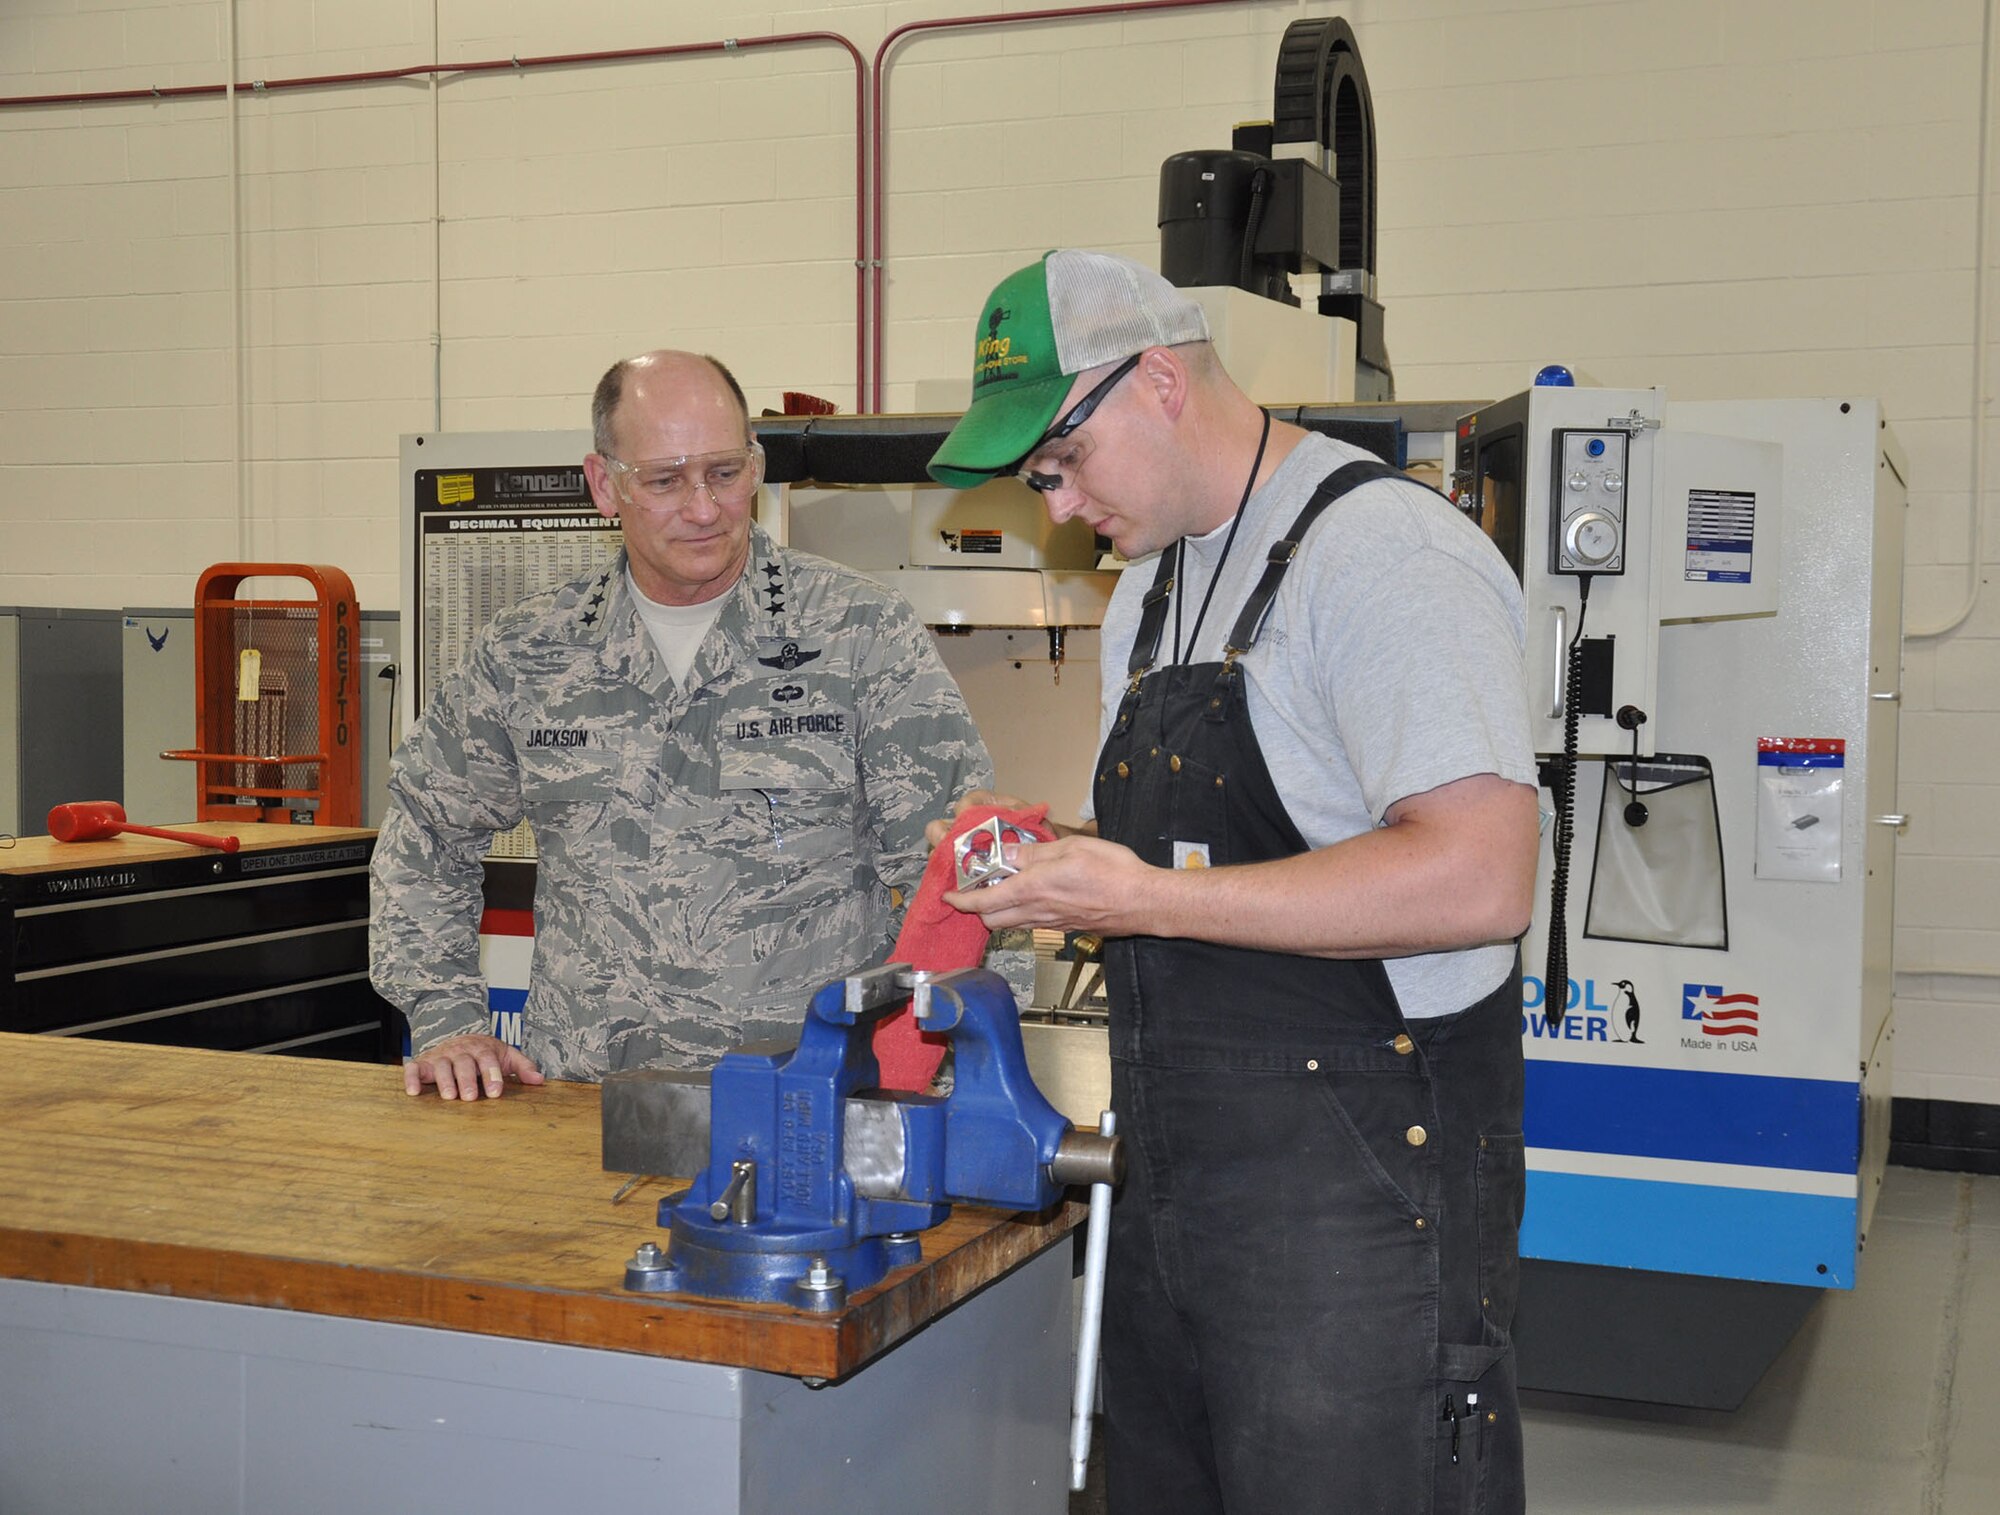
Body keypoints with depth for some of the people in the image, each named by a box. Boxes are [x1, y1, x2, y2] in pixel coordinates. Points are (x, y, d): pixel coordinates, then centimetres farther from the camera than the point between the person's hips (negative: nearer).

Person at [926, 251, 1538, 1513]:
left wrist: (1145, 898, -21)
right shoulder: (1151, 593, 17)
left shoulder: (1382, 548, -14)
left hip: (1356, 1205, -9)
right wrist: (1048, 854, 5)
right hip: (1175, 1195, 9)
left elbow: (1477, 877, -25)